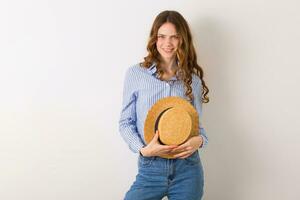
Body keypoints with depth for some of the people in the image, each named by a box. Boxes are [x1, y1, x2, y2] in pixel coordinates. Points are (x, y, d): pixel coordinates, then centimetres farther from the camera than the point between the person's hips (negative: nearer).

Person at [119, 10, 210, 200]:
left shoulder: (193, 79, 5)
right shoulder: (135, 74, -1)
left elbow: (197, 123, 9)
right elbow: (126, 122, 2)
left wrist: (200, 140, -14)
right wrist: (143, 149, -15)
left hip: (187, 169, 2)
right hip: (150, 168, -1)